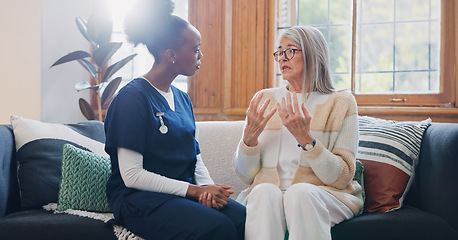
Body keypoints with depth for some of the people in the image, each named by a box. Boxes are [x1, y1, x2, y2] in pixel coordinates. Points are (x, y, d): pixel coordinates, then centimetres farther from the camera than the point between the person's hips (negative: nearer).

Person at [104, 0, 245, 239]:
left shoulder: (182, 98, 16)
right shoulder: (132, 97, -9)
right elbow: (132, 176, -14)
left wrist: (207, 186, -6)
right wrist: (194, 190, -16)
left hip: (185, 192, 7)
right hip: (140, 200, -7)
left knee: (243, 218, -22)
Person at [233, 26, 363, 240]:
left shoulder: (341, 103, 3)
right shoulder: (263, 99, 11)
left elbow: (342, 178, -6)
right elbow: (245, 175, 8)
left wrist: (305, 137, -18)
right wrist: (250, 136, -11)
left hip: (324, 194, -1)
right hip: (265, 196, 2)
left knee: (300, 192, -34)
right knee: (264, 192, -32)